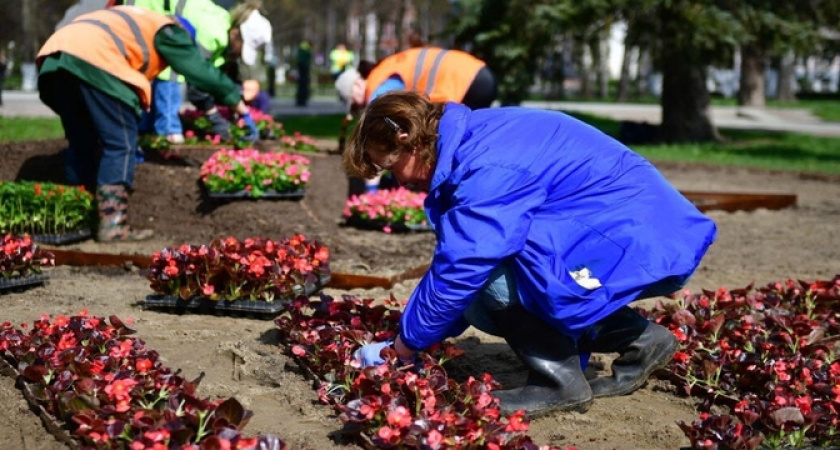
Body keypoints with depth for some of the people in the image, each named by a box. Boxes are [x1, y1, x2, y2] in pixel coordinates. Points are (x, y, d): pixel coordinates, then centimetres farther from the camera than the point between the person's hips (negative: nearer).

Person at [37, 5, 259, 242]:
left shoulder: (134, 22, 39)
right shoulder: (167, 30, 18)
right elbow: (202, 72, 18)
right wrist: (243, 111, 25)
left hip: (53, 59, 8)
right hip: (92, 61, -8)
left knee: (82, 143, 17)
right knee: (120, 144, -2)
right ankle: (112, 225, -9)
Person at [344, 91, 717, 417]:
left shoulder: (488, 168, -22)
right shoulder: (474, 142, 9)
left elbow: (457, 274, -22)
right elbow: (457, 262, 16)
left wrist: (398, 349, -8)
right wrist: (408, 340, 14)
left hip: (643, 244, -11)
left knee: (487, 274, -26)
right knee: (479, 301, 10)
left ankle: (559, 381, -7)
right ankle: (637, 339, 14)